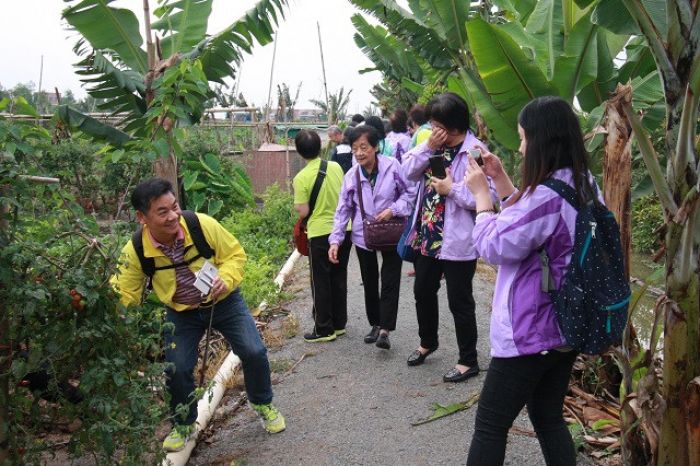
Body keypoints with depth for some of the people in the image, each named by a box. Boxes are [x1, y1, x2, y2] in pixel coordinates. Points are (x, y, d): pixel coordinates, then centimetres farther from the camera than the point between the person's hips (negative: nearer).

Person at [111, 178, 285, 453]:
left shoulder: (203, 225, -27)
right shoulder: (135, 251, -23)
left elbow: (235, 254, -14)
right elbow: (123, 295, -16)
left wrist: (226, 279, -33)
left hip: (223, 301, -1)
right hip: (181, 312, 1)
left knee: (254, 352, -9)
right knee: (177, 368, -6)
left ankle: (263, 404, 22)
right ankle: (183, 425, 25)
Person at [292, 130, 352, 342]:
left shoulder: (301, 177, -15)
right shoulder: (336, 167, 0)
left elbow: (303, 211, -13)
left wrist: (298, 204, 6)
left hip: (320, 234, -5)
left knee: (321, 283, 6)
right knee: (339, 279, 16)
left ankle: (324, 330, 13)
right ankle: (339, 323, 26)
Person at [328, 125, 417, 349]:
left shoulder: (392, 167, -15)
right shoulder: (351, 176, -6)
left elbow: (409, 193, -5)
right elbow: (343, 209, -1)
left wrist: (393, 209, -21)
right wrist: (335, 240, -8)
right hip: (363, 235, 3)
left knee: (390, 282, -5)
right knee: (369, 282, 14)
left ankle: (385, 330, 0)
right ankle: (375, 324, 29)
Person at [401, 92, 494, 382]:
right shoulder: (434, 143, 6)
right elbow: (409, 171, 0)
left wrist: (451, 189, -21)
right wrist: (427, 148, -11)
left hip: (458, 241, -8)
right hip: (427, 235, 8)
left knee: (459, 302, 4)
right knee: (423, 292, 21)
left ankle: (468, 361, 22)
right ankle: (427, 342, 45)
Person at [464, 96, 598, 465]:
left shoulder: (547, 195, -25)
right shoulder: (584, 186, 6)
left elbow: (495, 246, -17)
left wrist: (481, 193, -7)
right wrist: (500, 180, 8)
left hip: (530, 333, -9)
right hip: (565, 326, 9)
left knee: (490, 425, 5)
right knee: (549, 418, 21)